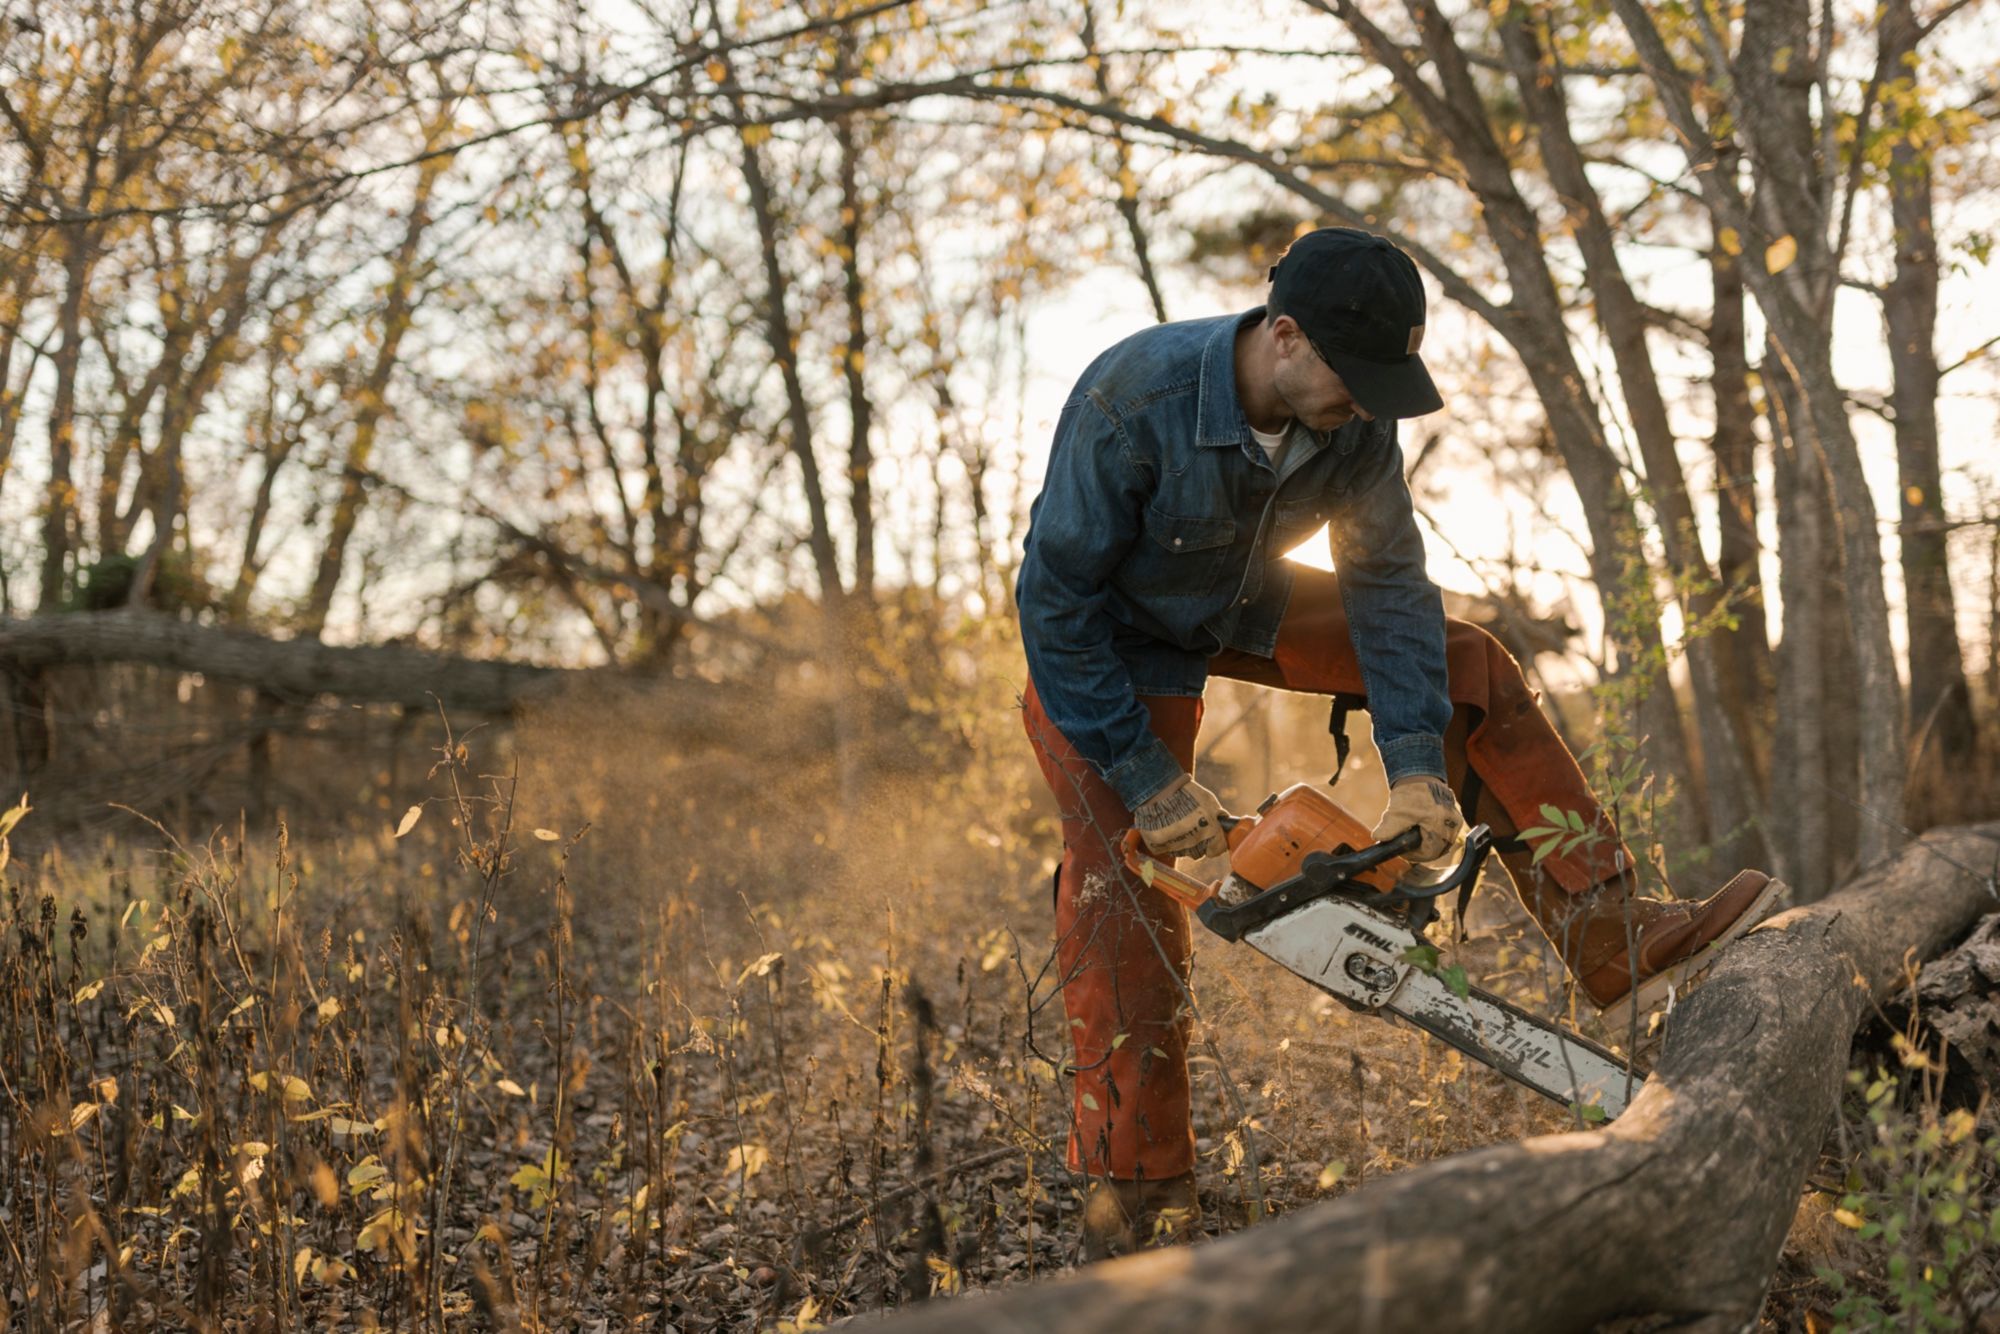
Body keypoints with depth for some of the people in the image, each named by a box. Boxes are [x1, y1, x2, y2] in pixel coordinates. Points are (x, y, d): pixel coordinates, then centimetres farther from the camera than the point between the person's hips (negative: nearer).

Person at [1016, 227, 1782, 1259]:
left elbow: (1386, 581, -13)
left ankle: (1608, 934, -1)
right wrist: (1144, 778, -29)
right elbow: (1053, 602, -30)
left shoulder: (1356, 417, -20)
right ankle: (1131, 1203, -7)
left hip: (1246, 612, 5)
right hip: (1112, 648, -5)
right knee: (1124, 894, -16)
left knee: (1470, 671, -4)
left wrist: (1416, 767, -22)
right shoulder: (1133, 401, -36)